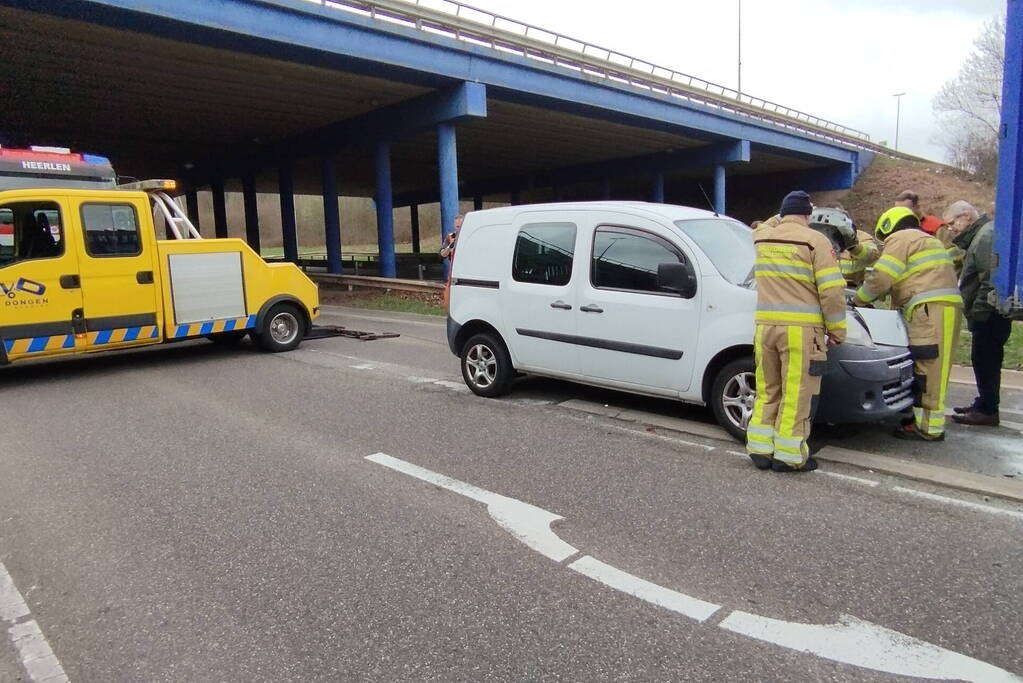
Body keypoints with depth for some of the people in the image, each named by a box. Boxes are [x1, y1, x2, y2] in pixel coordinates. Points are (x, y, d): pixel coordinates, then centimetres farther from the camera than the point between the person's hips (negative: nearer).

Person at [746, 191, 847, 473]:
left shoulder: (762, 237, 12)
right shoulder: (814, 240, -4)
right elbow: (831, 291, -7)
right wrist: (837, 329, 1)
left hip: (765, 325, 5)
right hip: (801, 330, -5)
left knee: (767, 391, 14)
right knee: (796, 395, 2)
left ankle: (760, 449, 18)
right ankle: (788, 455, 7)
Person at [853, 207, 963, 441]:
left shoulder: (900, 239, 2)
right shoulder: (925, 240, 33)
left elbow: (880, 278, -6)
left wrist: (858, 299, 8)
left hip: (931, 310, -10)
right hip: (943, 307, 10)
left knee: (928, 371, -9)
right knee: (929, 369, 14)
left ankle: (929, 428, -7)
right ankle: (921, 419, 21)